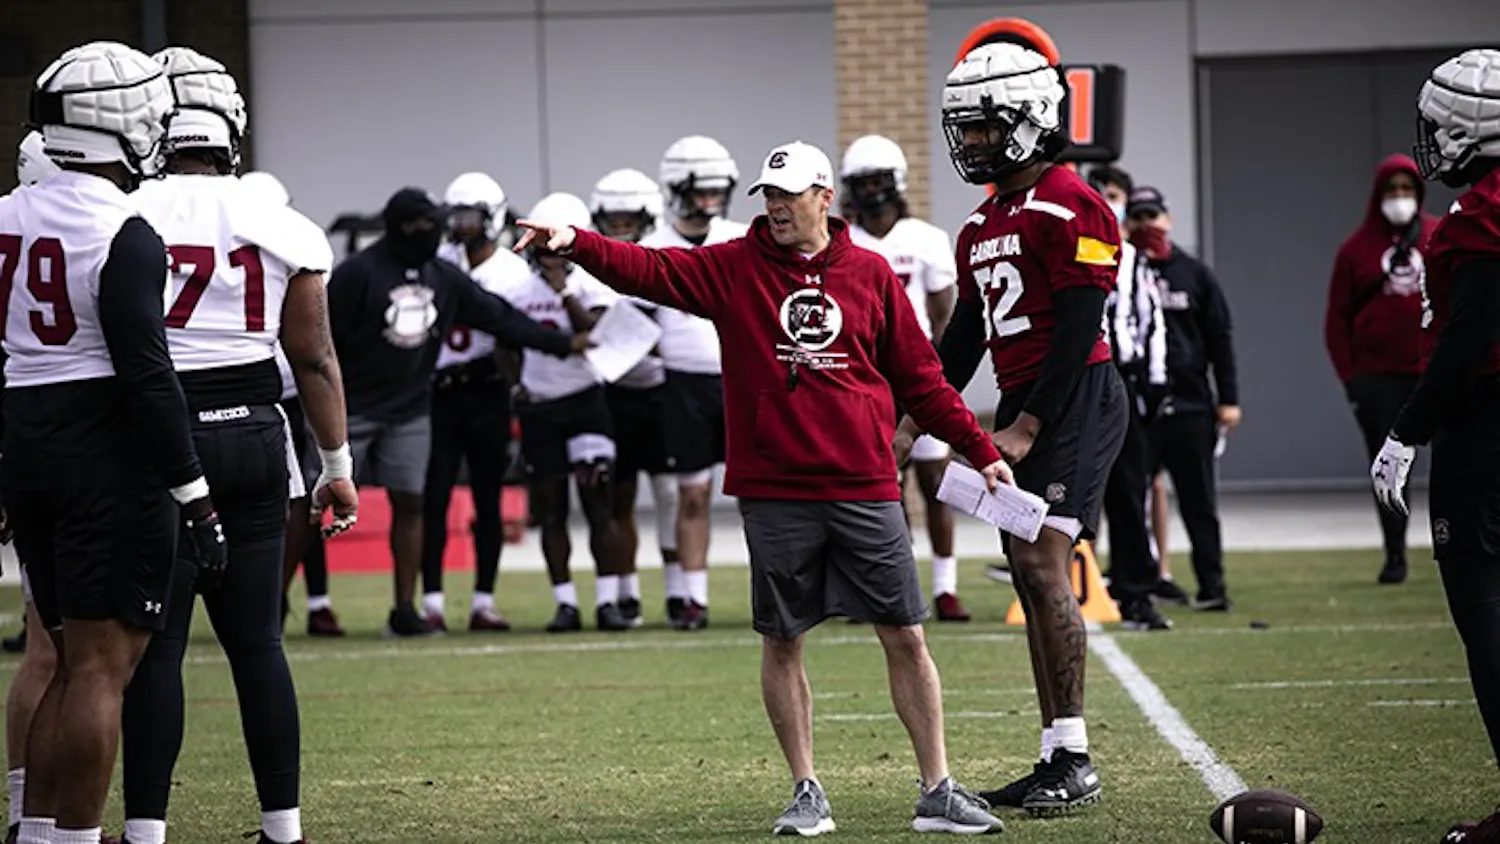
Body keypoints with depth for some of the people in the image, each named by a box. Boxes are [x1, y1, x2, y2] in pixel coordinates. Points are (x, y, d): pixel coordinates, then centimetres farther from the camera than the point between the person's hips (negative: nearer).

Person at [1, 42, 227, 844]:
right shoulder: (124, 237, -15)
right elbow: (147, 375, -17)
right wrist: (193, 494, -13)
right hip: (109, 458, -7)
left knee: (72, 658, 16)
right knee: (102, 666, -4)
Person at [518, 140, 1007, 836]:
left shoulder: (870, 274, 6)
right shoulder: (733, 268, 3)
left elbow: (919, 379, 12)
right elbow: (650, 270, -10)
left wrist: (980, 452, 11)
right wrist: (574, 243, -26)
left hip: (864, 488, 0)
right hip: (773, 495, 0)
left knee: (904, 637, 2)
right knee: (782, 642, 5)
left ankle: (938, 792, 10)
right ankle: (807, 794, 17)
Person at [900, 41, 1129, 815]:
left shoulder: (1069, 209, -12)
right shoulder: (983, 224, 16)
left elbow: (1079, 329, -17)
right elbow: (966, 335, 21)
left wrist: (1028, 428, -19)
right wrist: (916, 421, 16)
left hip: (1072, 402, -9)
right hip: (1020, 404, 9)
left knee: (1042, 564, -16)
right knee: (1030, 578, 7)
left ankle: (1075, 761, -14)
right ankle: (1055, 761, 11)